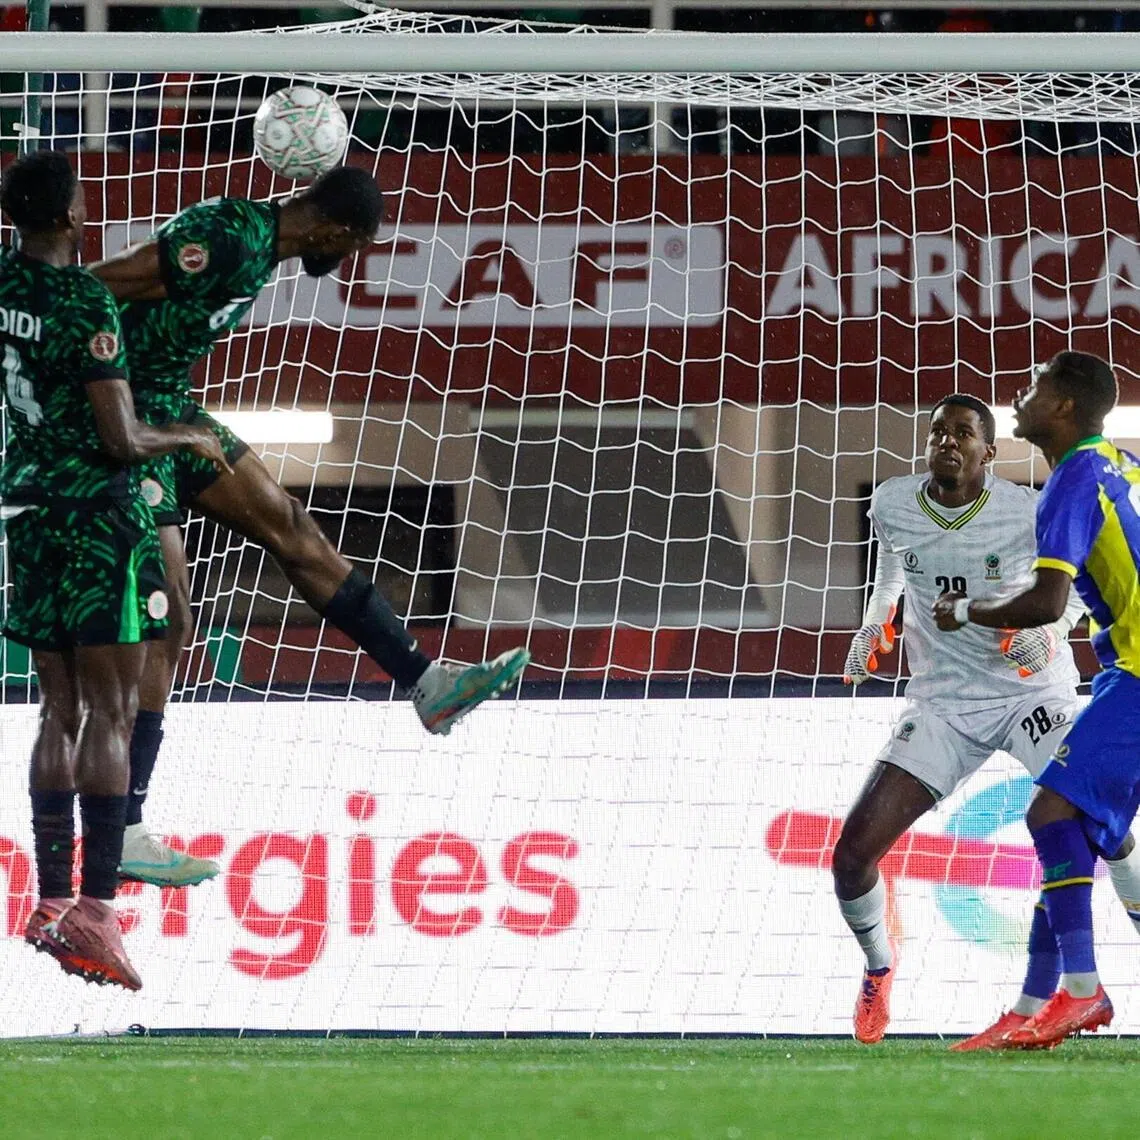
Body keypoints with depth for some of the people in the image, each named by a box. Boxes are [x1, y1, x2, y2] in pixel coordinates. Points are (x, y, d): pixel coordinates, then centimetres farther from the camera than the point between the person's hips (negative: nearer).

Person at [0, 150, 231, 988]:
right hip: (99, 512, -7)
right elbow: (122, 441, -15)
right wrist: (190, 439, 2)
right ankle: (96, 909, -14)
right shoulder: (86, 304, -16)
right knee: (112, 712, -7)